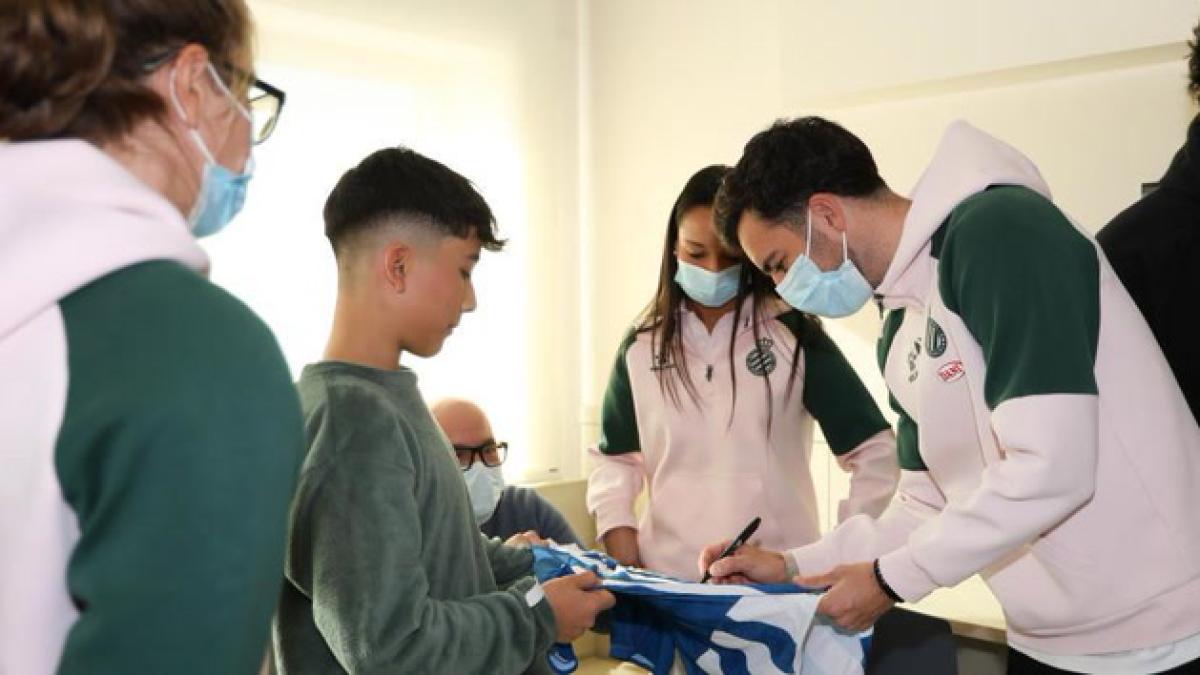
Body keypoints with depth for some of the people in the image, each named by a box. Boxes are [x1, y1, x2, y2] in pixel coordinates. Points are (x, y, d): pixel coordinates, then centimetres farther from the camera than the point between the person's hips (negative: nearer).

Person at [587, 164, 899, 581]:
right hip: (668, 576, 2)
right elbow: (616, 458, 15)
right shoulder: (642, 347, 8)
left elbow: (875, 451, 5)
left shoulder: (793, 336, 1)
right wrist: (625, 562, 2)